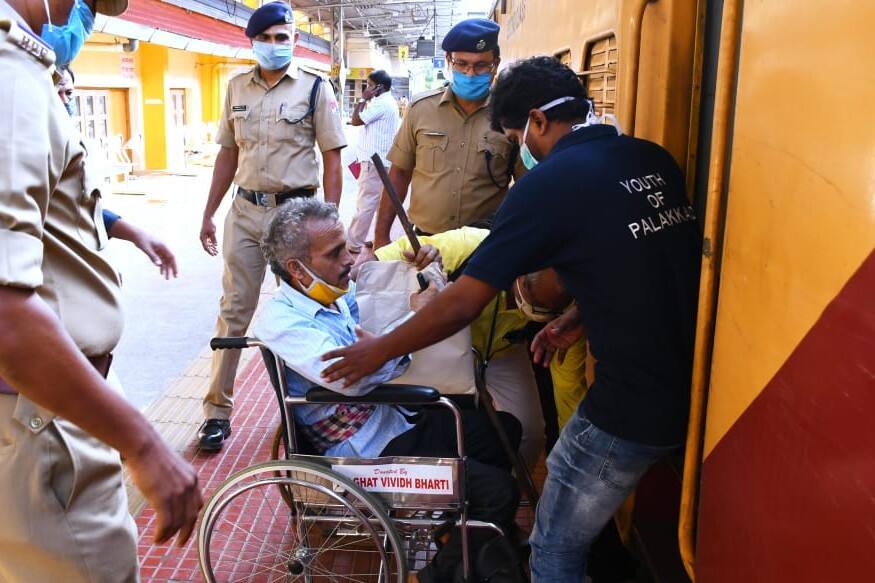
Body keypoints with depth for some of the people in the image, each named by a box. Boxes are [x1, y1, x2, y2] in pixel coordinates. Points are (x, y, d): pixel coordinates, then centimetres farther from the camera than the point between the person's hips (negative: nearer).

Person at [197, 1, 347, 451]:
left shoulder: (315, 89, -1)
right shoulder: (237, 88, 10)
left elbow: (332, 160, -4)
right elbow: (228, 154, 15)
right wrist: (208, 213, 12)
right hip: (244, 212, 3)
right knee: (233, 311, 5)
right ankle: (217, 411, 13)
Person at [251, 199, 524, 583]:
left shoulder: (339, 295, 3)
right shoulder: (278, 322, -23)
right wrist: (415, 318, -28)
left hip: (400, 417, 9)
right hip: (373, 451, -9)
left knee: (504, 428, 16)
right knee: (498, 490, -16)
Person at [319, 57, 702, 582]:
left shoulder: (550, 182, -14)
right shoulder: (654, 158, 5)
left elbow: (462, 305, -13)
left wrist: (380, 351, 0)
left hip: (635, 407, -8)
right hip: (696, 388, 8)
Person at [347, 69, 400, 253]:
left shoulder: (381, 103, -16)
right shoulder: (389, 102, 17)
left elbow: (356, 121, -14)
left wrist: (364, 99, -7)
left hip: (374, 161, -11)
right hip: (381, 160, 11)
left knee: (366, 204, -7)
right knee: (381, 203, 13)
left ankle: (354, 244, -3)